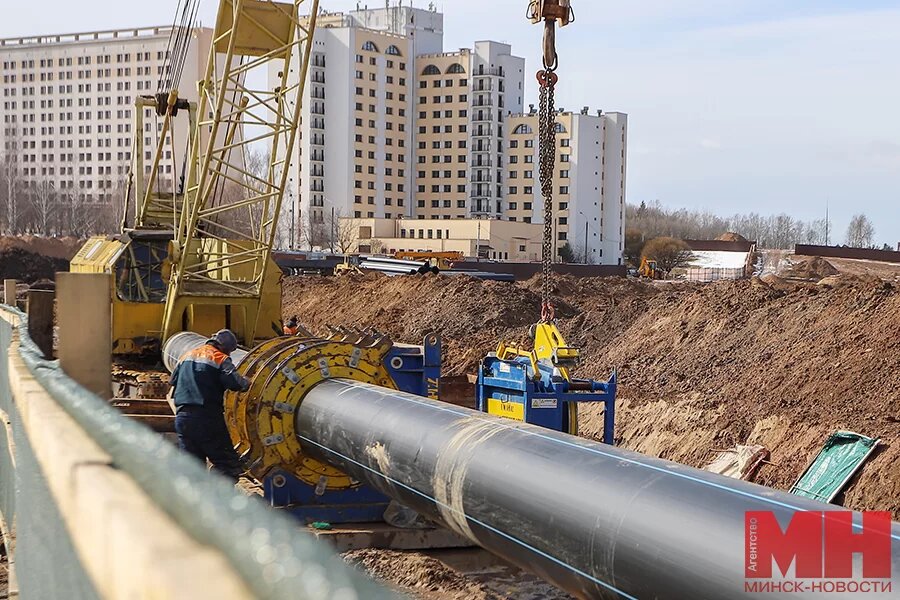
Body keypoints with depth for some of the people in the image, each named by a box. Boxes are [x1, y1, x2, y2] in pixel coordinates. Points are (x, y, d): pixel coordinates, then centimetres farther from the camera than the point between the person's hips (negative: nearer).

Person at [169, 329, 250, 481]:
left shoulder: (187, 356, 18)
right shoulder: (220, 359, -3)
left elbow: (172, 381, 26)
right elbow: (235, 382, -18)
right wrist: (247, 383, 2)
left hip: (182, 417, 6)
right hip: (208, 418, -6)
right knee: (229, 465, -1)